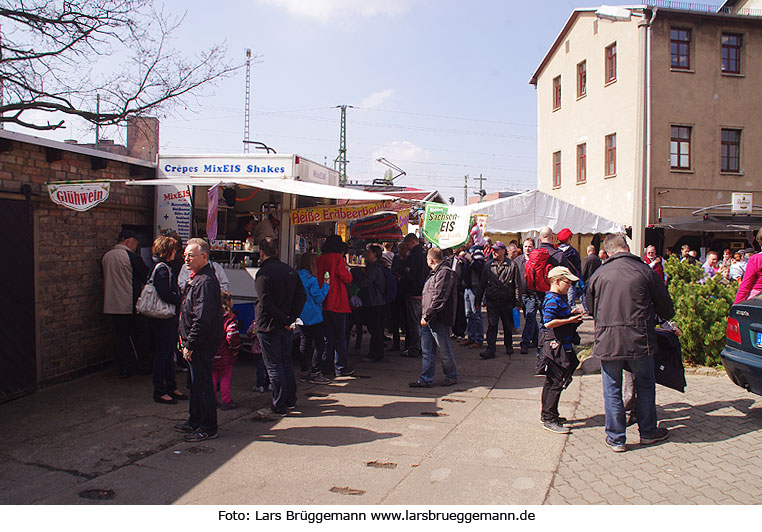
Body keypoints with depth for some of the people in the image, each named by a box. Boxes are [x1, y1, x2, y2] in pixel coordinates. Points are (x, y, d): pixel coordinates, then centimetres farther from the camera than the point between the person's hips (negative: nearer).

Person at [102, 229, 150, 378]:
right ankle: (144, 365, 17)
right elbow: (146, 276, -7)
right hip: (131, 304, -6)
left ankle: (124, 368, 13)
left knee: (121, 336, 10)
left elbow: (106, 279, 19)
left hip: (112, 305, 6)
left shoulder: (106, 256, 8)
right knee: (140, 335, 8)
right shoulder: (131, 256, -13)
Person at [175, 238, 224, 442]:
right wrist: (184, 338, 19)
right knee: (195, 382, 20)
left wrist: (189, 344, -20)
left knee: (203, 383, -2)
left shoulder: (205, 282, -21)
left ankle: (208, 428, 9)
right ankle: (195, 421, 33)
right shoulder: (195, 278, 14)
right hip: (195, 343, 11)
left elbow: (202, 318, -25)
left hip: (203, 344, -11)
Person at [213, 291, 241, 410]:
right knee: (225, 378, 4)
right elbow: (232, 335, -28)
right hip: (225, 355, -6)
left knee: (213, 377, 16)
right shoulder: (229, 318, -16)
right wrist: (236, 349, -14)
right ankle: (226, 401, 9)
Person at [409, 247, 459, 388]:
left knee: (444, 350, 4)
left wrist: (427, 316, -20)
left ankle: (452, 376, 20)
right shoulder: (435, 272, 18)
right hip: (428, 319, 9)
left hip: (439, 319, -9)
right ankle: (425, 380, 14)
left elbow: (439, 299, -21)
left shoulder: (445, 273, -14)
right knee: (427, 351, 9)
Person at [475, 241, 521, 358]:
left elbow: (517, 285, 2)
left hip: (507, 301, -1)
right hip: (492, 301, 1)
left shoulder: (512, 265, 0)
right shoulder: (488, 265, 6)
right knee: (492, 325, -5)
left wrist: (517, 302, -2)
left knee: (508, 325, 12)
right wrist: (478, 300, 9)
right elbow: (482, 284, 11)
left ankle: (509, 346, 30)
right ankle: (490, 350, -4)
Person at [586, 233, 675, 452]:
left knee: (612, 389, 10)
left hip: (607, 341, 0)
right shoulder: (645, 271, -3)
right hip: (639, 339, 0)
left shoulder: (599, 274, 1)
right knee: (645, 385, 18)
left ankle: (616, 438, 17)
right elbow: (666, 307, 7)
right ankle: (648, 432, 31)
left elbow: (591, 309, 12)